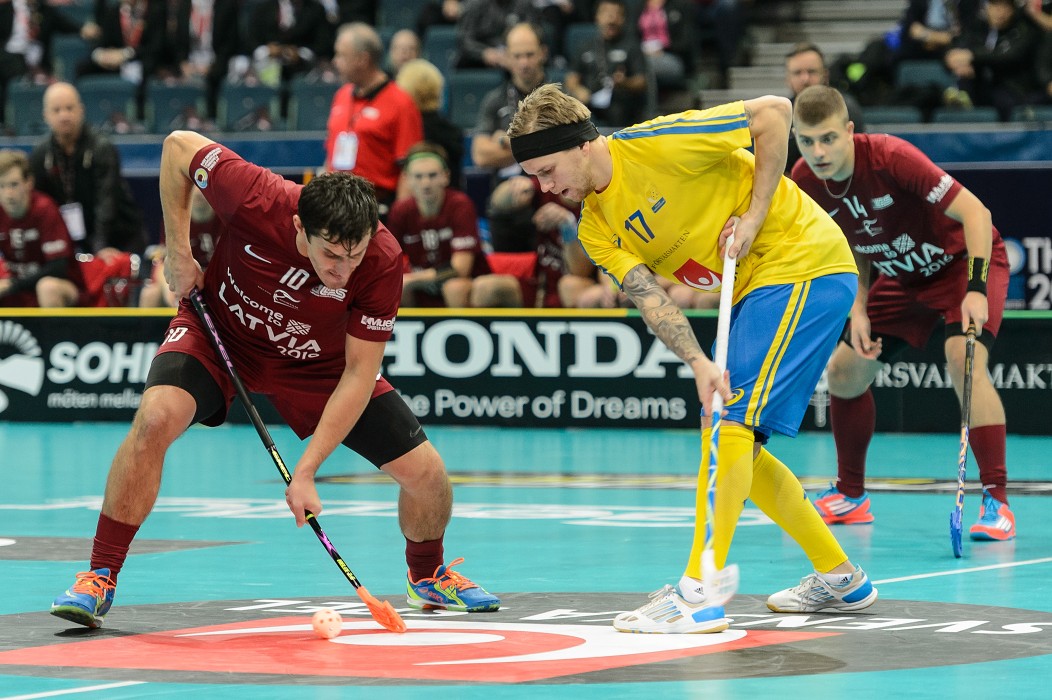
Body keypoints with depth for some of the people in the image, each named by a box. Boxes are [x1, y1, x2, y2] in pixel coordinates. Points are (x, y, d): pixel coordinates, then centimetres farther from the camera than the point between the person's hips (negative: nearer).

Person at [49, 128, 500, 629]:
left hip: (315, 360, 1)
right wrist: (179, 253, -16)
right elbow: (178, 145, -17)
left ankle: (427, 576, 29)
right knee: (157, 416, -32)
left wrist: (305, 471, -30)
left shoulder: (383, 263, -31)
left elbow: (359, 372, -24)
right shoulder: (257, 200, -36)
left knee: (426, 472, -6)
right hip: (220, 331, -1)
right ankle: (101, 578, -17)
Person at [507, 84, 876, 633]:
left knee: (731, 426, -17)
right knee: (735, 446, 9)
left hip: (806, 265, -9)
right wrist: (699, 364, -26)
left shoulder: (654, 144, -19)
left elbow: (774, 111, -17)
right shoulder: (596, 229, 3)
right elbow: (648, 298, -9)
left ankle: (699, 592, -21)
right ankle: (838, 578, 20)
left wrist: (753, 217, -18)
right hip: (754, 290, 9)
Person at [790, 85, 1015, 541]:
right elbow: (853, 251, 4)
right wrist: (857, 311, -9)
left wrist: (976, 290, -39)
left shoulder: (890, 158, -32)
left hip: (964, 259, -7)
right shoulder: (805, 183, -13)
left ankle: (996, 503, -26)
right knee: (844, 371, 4)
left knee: (964, 361, -29)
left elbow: (974, 212, -31)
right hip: (901, 275, 7)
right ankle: (850, 496, 23)